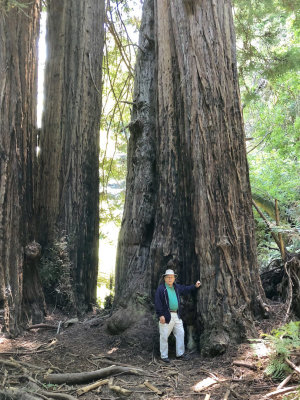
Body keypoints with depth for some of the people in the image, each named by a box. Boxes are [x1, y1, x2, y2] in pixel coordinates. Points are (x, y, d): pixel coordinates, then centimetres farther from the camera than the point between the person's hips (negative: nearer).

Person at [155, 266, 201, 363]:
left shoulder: (177, 287, 14)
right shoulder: (161, 289, -9)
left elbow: (186, 289, 32)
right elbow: (158, 303, -13)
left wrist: (195, 286, 24)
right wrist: (160, 315, -18)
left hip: (176, 315, 7)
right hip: (166, 316, -7)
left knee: (180, 334, 11)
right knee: (164, 336, 0)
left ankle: (180, 354, 23)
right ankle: (164, 356, 12)